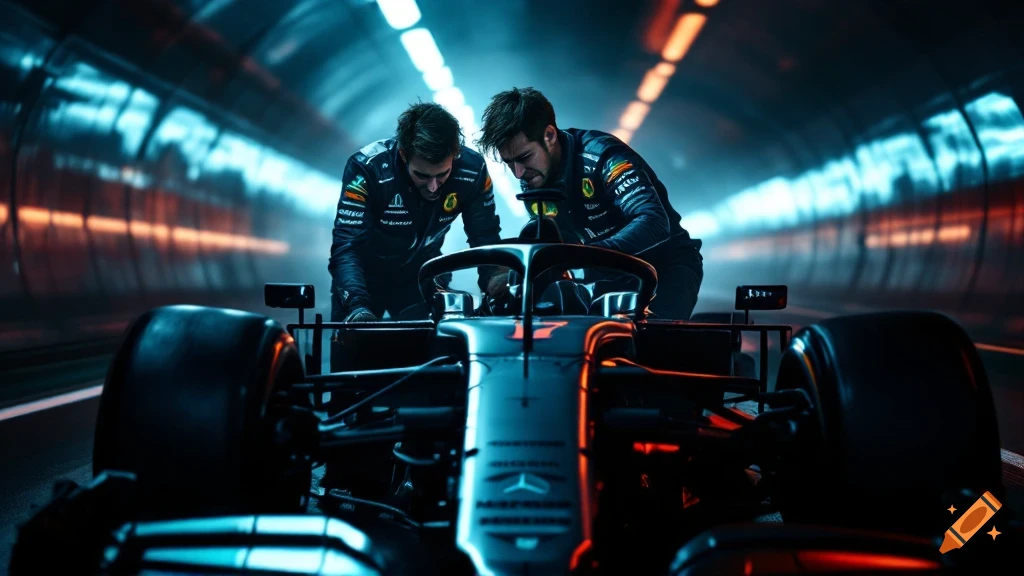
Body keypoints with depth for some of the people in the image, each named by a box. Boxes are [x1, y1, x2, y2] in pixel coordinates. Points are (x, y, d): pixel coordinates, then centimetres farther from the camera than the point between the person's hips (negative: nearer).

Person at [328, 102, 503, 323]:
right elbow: (346, 247, -36)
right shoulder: (367, 168, -32)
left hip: (422, 277, 2)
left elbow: (487, 240, -12)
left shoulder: (472, 170, -23)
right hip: (366, 275, -2)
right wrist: (357, 305, -53)